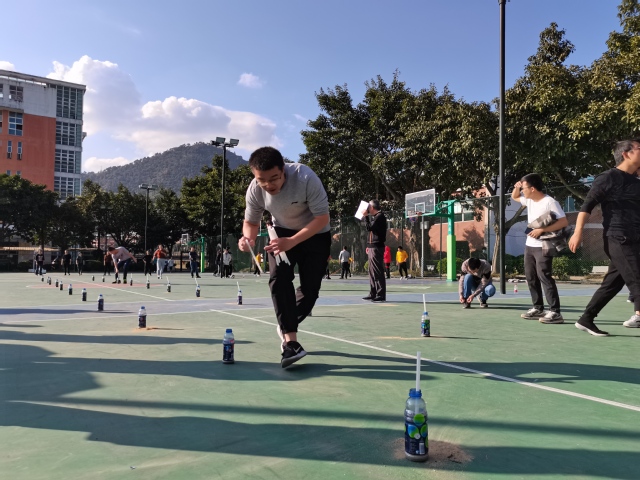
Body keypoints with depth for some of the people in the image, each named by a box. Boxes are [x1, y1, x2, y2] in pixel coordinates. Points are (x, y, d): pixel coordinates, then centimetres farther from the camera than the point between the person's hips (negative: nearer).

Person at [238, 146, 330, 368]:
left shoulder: (306, 178, -35)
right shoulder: (255, 189, -23)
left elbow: (322, 218, -30)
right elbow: (251, 221, -6)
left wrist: (291, 241, -41)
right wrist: (248, 238, -30)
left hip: (315, 234, -2)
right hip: (282, 232, 2)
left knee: (310, 288, -3)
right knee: (279, 278, -21)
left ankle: (286, 328, 24)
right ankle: (290, 340, -20)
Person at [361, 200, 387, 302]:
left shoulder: (380, 216, -9)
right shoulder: (377, 217, 20)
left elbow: (369, 228, -16)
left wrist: (366, 216, -8)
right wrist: (369, 245, 19)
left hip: (377, 248, -10)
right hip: (373, 247, 10)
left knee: (378, 272, -10)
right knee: (372, 272, 11)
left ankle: (381, 295, -9)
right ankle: (373, 294, 15)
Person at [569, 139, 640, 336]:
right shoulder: (608, 178, -6)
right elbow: (587, 206, -11)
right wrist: (578, 232, -20)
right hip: (618, 239, -8)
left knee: (612, 283, 9)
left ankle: (586, 320, 17)